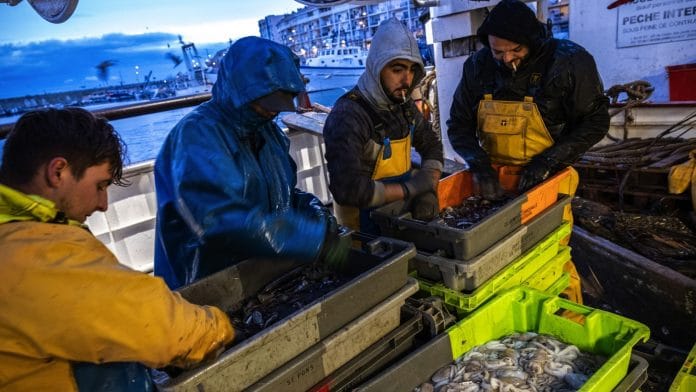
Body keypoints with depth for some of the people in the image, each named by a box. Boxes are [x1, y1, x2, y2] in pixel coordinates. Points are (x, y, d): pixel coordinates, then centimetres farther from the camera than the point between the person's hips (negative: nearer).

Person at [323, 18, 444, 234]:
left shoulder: (403, 103, 2)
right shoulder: (348, 115, -23)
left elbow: (432, 144, 12)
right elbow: (347, 189, -32)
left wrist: (428, 190, -8)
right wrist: (411, 188, -21)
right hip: (365, 217, -7)